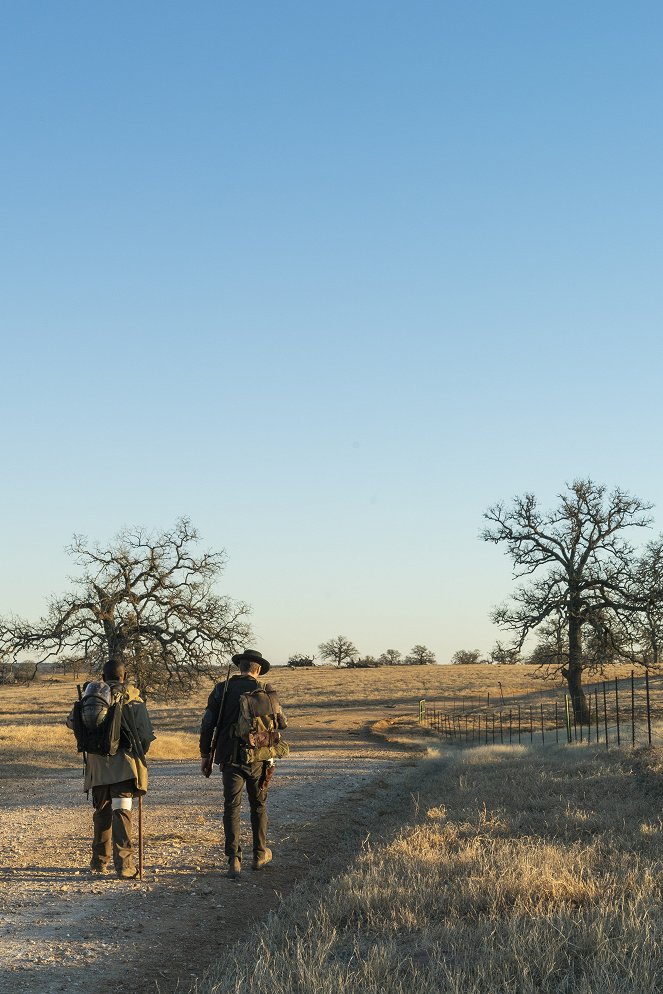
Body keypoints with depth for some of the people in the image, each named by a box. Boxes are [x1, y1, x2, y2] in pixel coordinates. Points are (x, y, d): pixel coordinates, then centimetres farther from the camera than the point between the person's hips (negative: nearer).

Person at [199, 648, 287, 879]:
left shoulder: (222, 689, 0)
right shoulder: (265, 690, -3)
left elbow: (207, 724, -1)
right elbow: (281, 723, 3)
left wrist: (205, 755, 7)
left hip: (230, 757, 0)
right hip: (258, 758, 0)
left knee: (231, 807, 2)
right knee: (258, 805, 17)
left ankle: (234, 861, -8)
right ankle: (259, 855, 27)